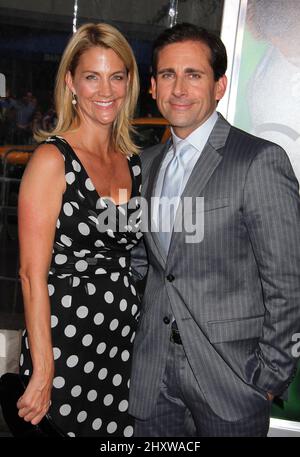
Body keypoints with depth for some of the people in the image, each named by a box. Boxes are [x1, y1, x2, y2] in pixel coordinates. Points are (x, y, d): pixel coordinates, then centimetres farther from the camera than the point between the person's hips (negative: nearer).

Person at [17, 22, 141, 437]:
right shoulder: (52, 159, -12)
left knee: (117, 428, 14)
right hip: (64, 338, -5)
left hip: (124, 336, 6)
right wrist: (43, 372, -15)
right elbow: (33, 274, -15)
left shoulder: (133, 161, 7)